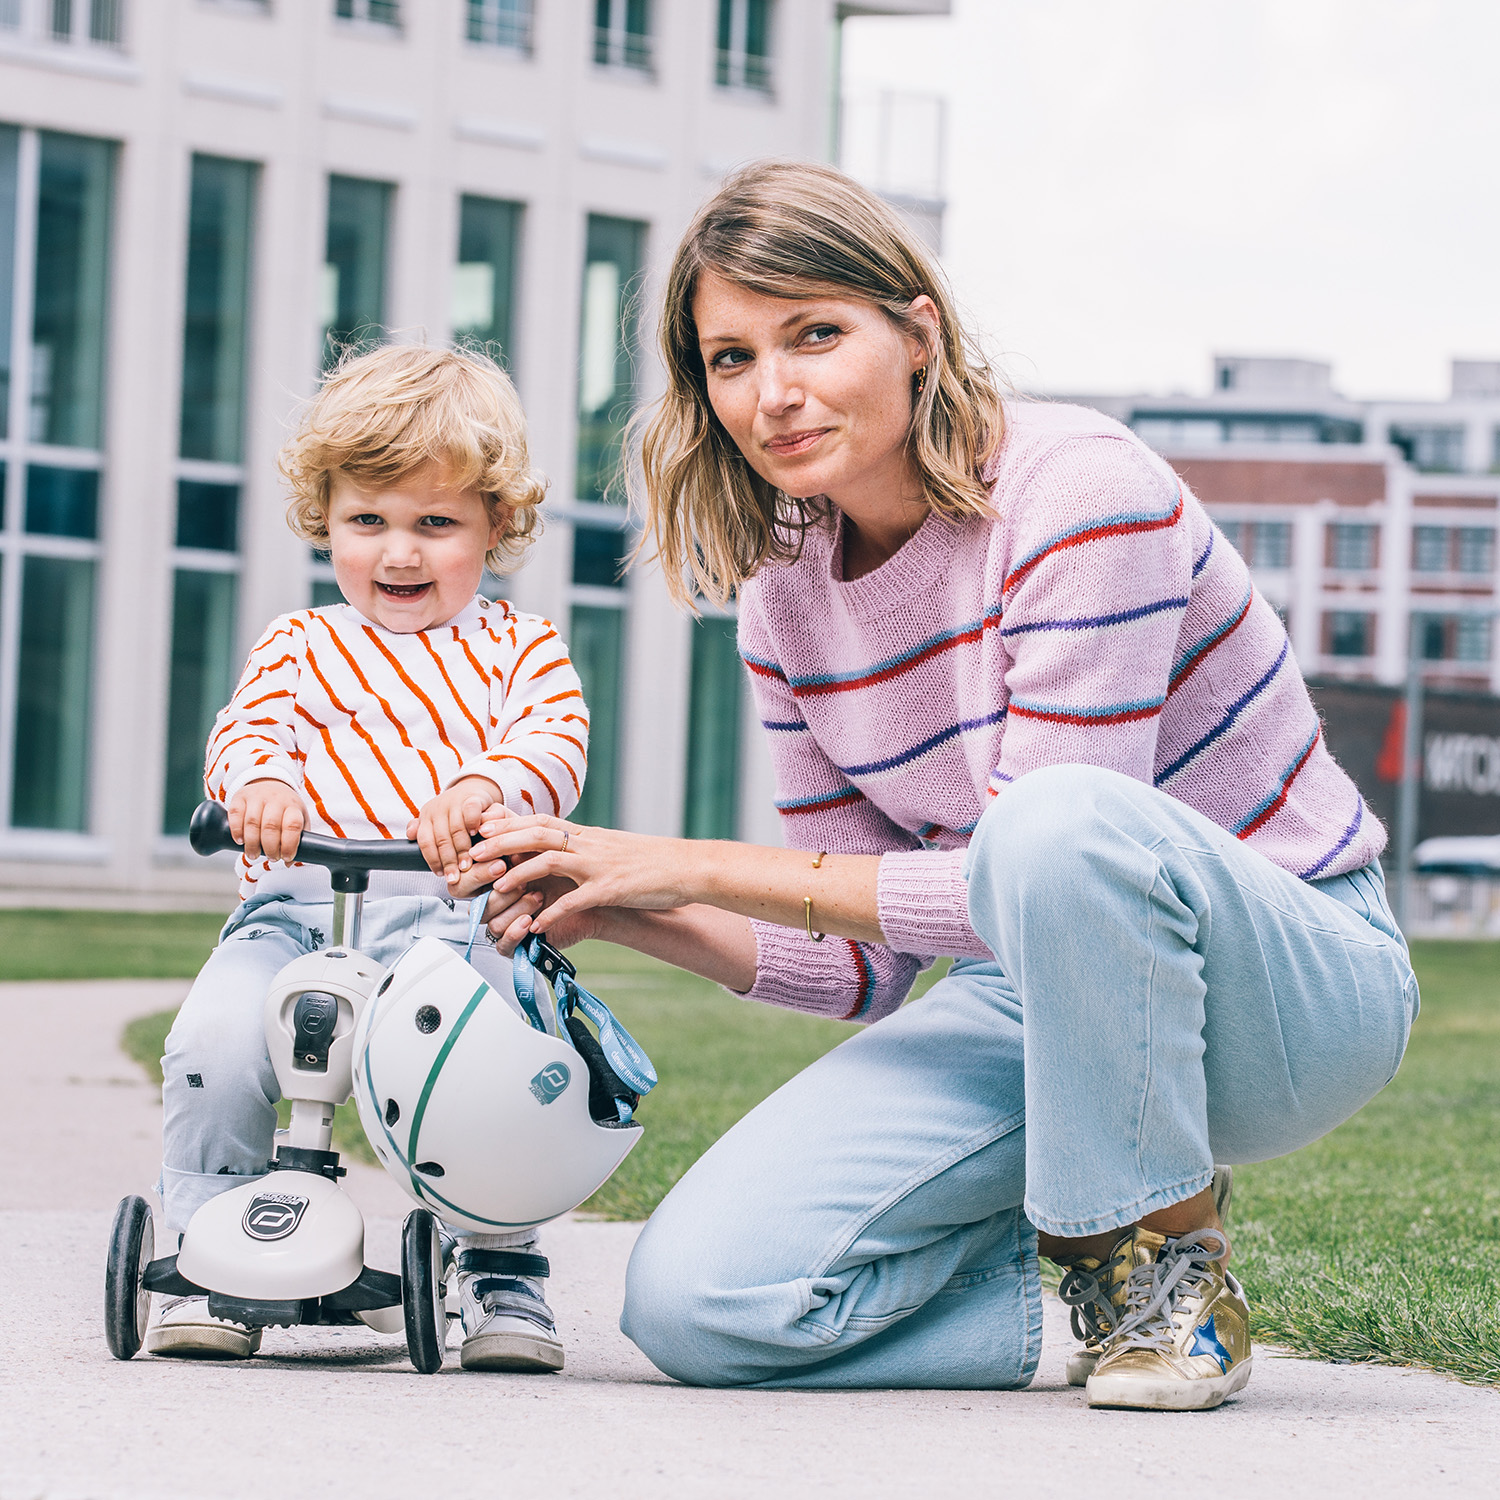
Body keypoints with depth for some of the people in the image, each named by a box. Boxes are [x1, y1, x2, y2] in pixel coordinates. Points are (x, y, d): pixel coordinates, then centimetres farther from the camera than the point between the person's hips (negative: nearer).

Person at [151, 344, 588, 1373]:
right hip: (294, 908, 1)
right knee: (217, 1040, -27)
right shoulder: (301, 644, 22)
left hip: (450, 910, -1)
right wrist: (261, 780, -20)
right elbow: (243, 732, 6)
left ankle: (503, 1271, -8)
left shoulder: (520, 648, 18)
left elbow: (556, 746, 0)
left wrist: (483, 788, -24)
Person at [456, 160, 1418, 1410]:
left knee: (1062, 823, -41)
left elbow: (1059, 854, -25)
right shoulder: (787, 597, 1)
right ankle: (1076, 1265, 7)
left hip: (1295, 985, -5)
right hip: (1038, 1001, 5)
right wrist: (633, 915, -11)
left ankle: (1170, 1266, -17)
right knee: (696, 1300, -17)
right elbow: (865, 962, 6)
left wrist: (703, 865, -20)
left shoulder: (1078, 490, -20)